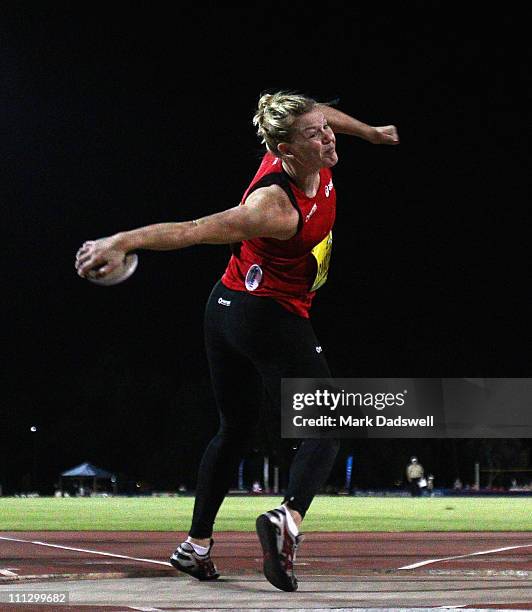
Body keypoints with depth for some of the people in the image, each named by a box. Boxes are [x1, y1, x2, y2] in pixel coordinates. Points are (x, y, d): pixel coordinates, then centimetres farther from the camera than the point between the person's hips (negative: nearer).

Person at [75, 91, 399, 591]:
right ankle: (289, 518, -31)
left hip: (226, 309, 10)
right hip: (272, 319, -10)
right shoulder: (277, 208, -29)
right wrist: (121, 241, -41)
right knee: (324, 432, -9)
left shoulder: (312, 160, -5)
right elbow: (192, 230, -36)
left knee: (233, 430, 18)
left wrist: (369, 132, 35)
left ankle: (196, 545, 23)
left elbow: (320, 112, 19)